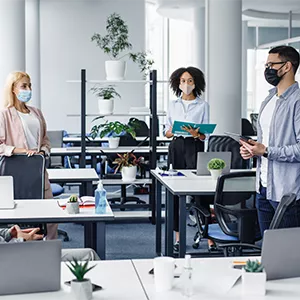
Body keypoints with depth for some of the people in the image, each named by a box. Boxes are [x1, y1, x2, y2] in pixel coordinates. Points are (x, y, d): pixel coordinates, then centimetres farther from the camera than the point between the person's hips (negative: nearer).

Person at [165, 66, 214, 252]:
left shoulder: (203, 105, 4)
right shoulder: (173, 105, 13)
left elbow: (205, 135, 2)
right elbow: (167, 132, 13)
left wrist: (195, 134, -20)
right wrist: (172, 132, -9)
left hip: (194, 148, -3)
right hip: (176, 147, 3)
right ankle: (178, 235, 10)